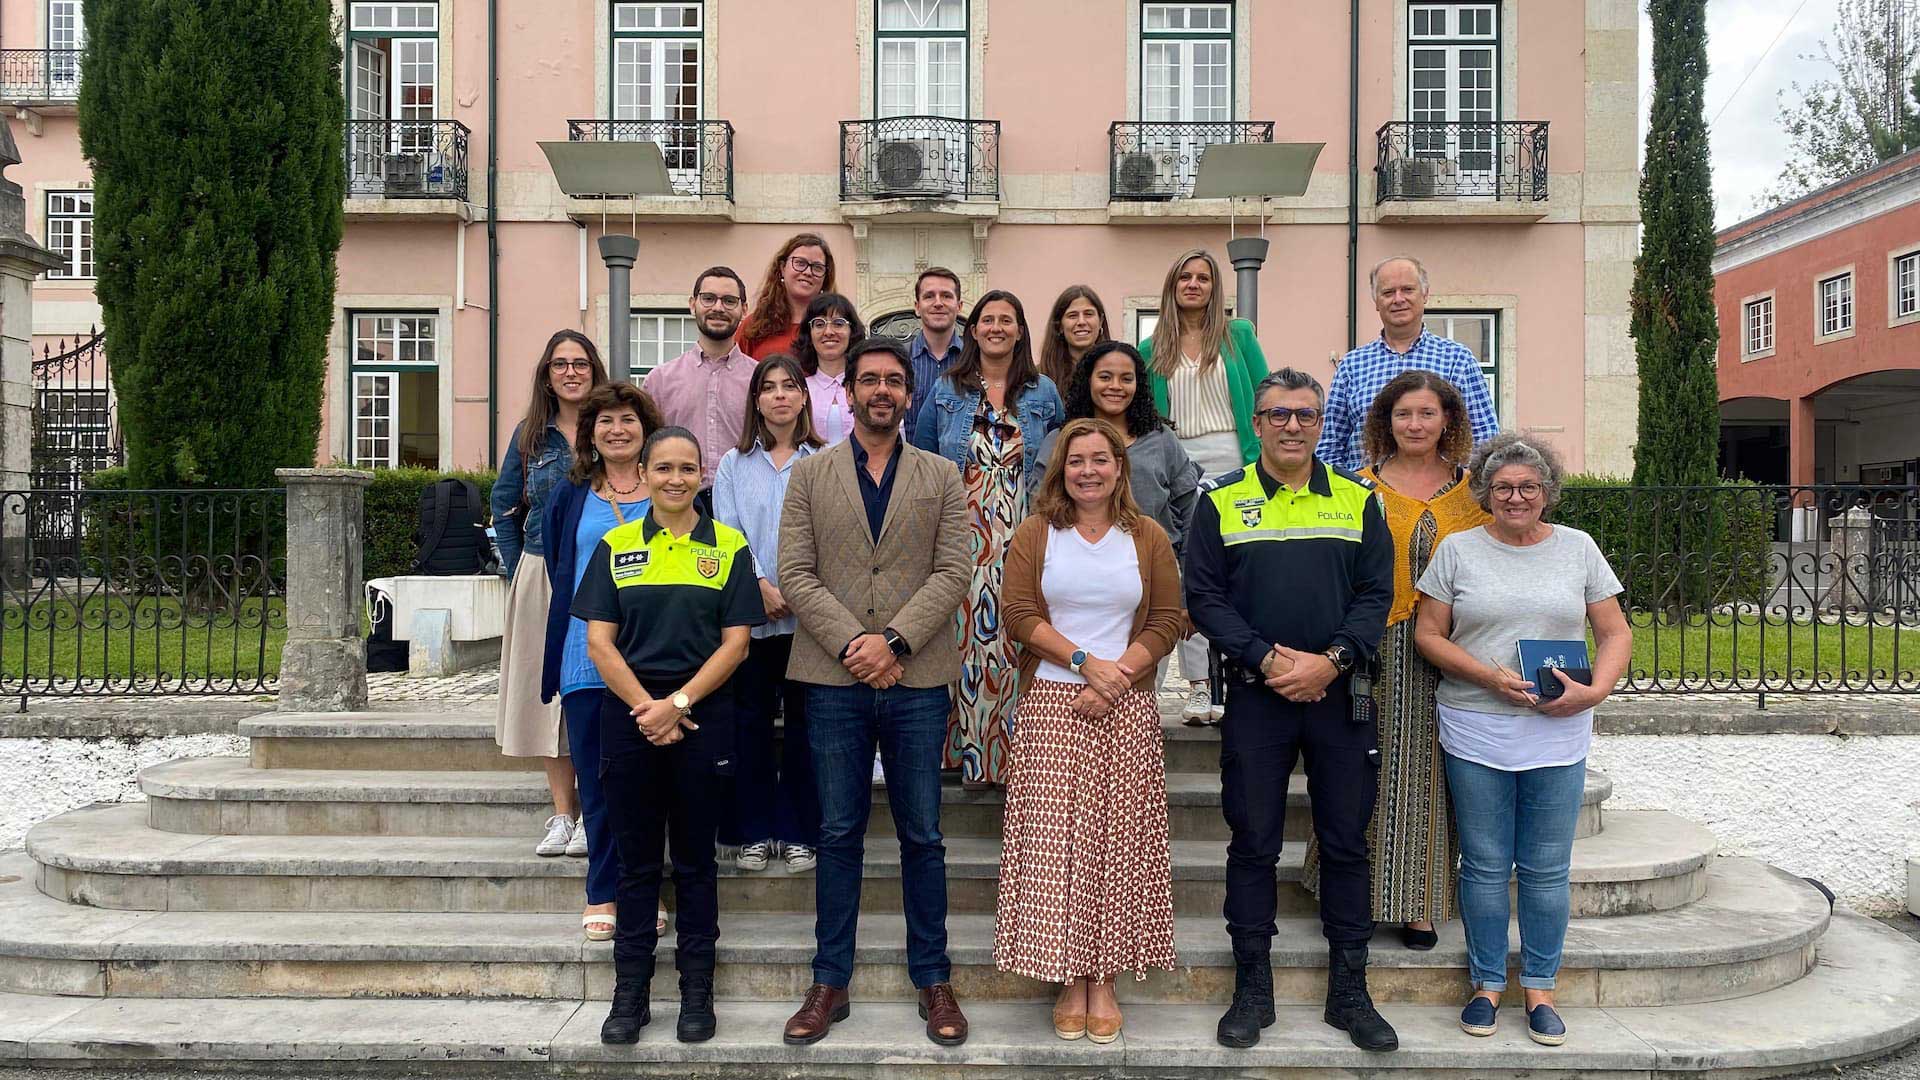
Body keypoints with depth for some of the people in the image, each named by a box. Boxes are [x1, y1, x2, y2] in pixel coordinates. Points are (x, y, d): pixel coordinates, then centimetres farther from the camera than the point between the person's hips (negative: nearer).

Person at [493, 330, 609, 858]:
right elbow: (504, 505, 17)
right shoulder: (530, 436, 9)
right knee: (546, 687, 4)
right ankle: (562, 813, 14)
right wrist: (518, 568, 9)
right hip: (540, 577, 3)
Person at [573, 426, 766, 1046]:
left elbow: (735, 642, -2)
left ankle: (696, 990, 17)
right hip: (628, 714, 1)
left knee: (694, 857, 7)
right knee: (636, 857, 8)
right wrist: (645, 707, -10)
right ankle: (631, 990, 17)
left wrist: (678, 703, -12)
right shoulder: (615, 547, 6)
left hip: (702, 714, -1)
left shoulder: (728, 547, 3)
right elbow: (599, 642, 1)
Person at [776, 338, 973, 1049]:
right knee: (839, 835, 7)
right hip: (834, 678, 0)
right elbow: (795, 573, 0)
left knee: (923, 836, 6)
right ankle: (830, 983, 18)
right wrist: (851, 643, -12)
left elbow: (952, 572, -1)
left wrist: (893, 639, -13)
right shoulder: (810, 475, 8)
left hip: (917, 679, 0)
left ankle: (933, 981, 18)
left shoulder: (941, 477, 9)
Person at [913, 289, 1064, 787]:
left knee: (1015, 636, -4)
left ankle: (1014, 751, 4)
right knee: (964, 634, -3)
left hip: (1023, 541, 0)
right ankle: (966, 748, 6)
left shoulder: (1044, 393, 10)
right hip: (962, 537, 0)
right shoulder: (945, 392, 9)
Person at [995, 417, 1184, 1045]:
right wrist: (1085, 661, -12)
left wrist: (1115, 678, -10)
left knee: (1117, 839, 0)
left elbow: (1169, 621, 3)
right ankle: (1070, 979, 7)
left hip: (1126, 709, 1)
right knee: (1054, 837, -3)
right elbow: (1019, 615, -2)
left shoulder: (1149, 538, 9)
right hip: (1051, 705, -1)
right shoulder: (1035, 534, 7)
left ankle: (1104, 980, 10)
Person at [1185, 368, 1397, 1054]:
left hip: (1341, 696, 2)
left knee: (1346, 842, 8)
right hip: (1255, 696, -1)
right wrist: (1267, 659, -14)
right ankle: (1252, 990, 18)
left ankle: (1349, 992, 21)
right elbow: (1203, 596, -3)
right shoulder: (1221, 503, 3)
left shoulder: (1357, 502, 8)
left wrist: (1331, 660, -13)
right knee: (1253, 842, 5)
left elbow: (1377, 593, 2)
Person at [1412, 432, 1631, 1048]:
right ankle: (1488, 983, 21)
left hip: (1558, 736, 1)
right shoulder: (1457, 550, 2)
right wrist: (1490, 677, -14)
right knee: (1485, 867, 6)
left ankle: (1539, 989, 21)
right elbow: (1427, 635, 0)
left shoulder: (1578, 548, 7)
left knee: (1547, 869, 7)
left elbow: (1616, 634, 8)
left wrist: (1596, 690, -10)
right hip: (1475, 731, -1)